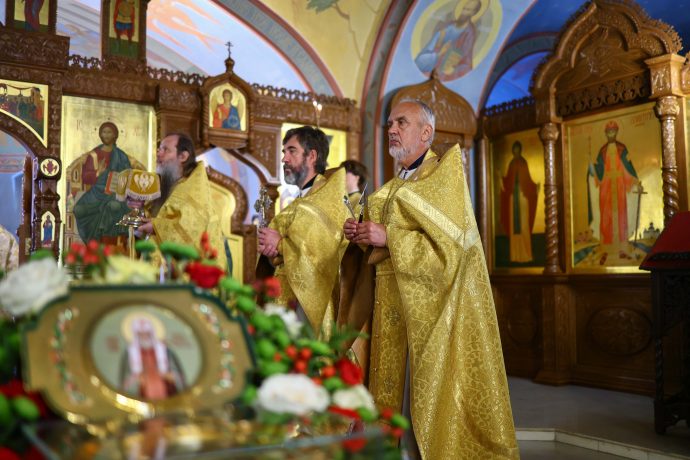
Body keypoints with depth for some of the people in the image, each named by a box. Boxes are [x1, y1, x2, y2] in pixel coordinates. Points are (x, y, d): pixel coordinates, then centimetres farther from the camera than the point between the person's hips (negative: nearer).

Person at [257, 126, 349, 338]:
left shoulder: (330, 196, -4)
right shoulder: (295, 206, 19)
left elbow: (327, 248, -18)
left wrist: (281, 245, -12)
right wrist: (271, 249, -4)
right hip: (290, 301, 7)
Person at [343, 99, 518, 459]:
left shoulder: (444, 176, -6)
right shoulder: (394, 189, 16)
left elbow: (449, 245, -18)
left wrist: (387, 237, -20)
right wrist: (363, 237, 0)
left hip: (433, 307, -7)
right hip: (396, 307, 7)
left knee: (434, 396, -1)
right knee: (396, 390, 9)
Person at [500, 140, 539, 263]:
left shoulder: (524, 163, -1)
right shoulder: (511, 164, 13)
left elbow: (528, 179, -3)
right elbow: (508, 181, 13)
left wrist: (536, 187, -18)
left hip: (522, 195, -5)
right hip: (513, 195, 5)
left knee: (523, 225, -6)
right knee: (513, 225, 4)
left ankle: (525, 254, -2)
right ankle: (515, 255, 8)